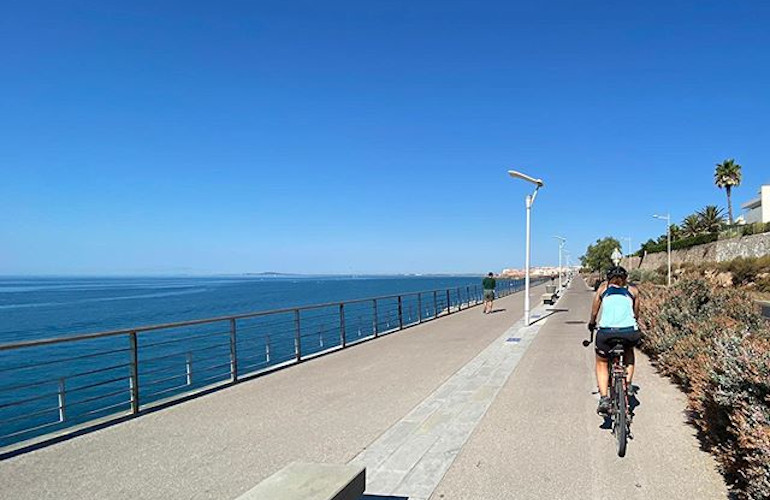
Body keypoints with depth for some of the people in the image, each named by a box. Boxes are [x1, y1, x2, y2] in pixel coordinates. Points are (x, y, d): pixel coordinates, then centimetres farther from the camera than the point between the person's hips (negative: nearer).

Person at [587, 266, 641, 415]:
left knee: (602, 363, 22)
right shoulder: (633, 290, 21)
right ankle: (627, 384, 23)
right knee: (629, 352, 36)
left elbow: (594, 312, 24)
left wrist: (592, 324, 41)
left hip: (606, 332, -1)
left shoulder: (603, 287, 20)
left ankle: (604, 398, 6)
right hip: (629, 332, 1)